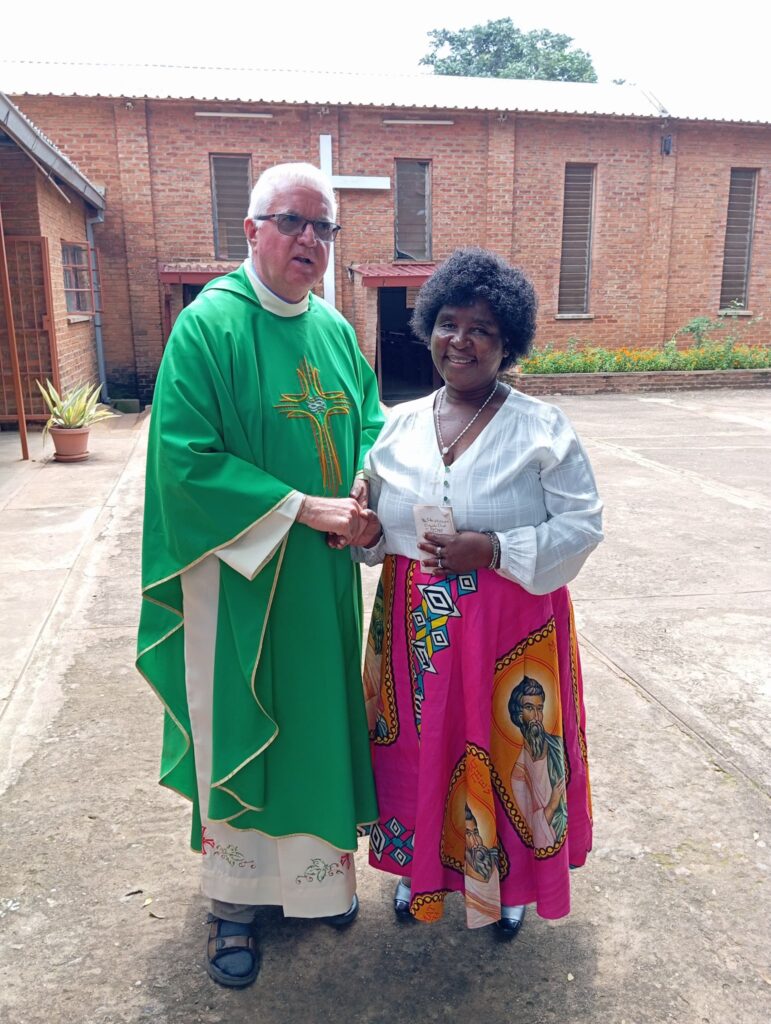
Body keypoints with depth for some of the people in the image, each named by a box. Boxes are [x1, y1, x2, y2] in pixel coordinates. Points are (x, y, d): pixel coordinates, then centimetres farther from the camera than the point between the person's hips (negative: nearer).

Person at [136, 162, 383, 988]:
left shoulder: (335, 330, 8)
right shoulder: (208, 325, -11)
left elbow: (368, 427, 12)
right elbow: (187, 457, -18)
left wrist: (365, 499, -10)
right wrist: (305, 508, -21)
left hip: (324, 578, 6)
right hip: (238, 575, -5)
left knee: (319, 720, 17)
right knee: (237, 730, 9)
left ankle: (315, 870, 39)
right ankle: (233, 898, 30)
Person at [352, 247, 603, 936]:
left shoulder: (542, 428, -9)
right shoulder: (400, 424, 3)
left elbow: (582, 524, -10)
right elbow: (379, 523, 13)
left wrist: (493, 549, -21)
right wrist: (365, 530, -11)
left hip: (511, 628, -3)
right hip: (417, 625, 3)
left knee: (505, 749, 10)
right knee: (421, 746, 15)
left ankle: (508, 880, 38)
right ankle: (422, 866, 42)